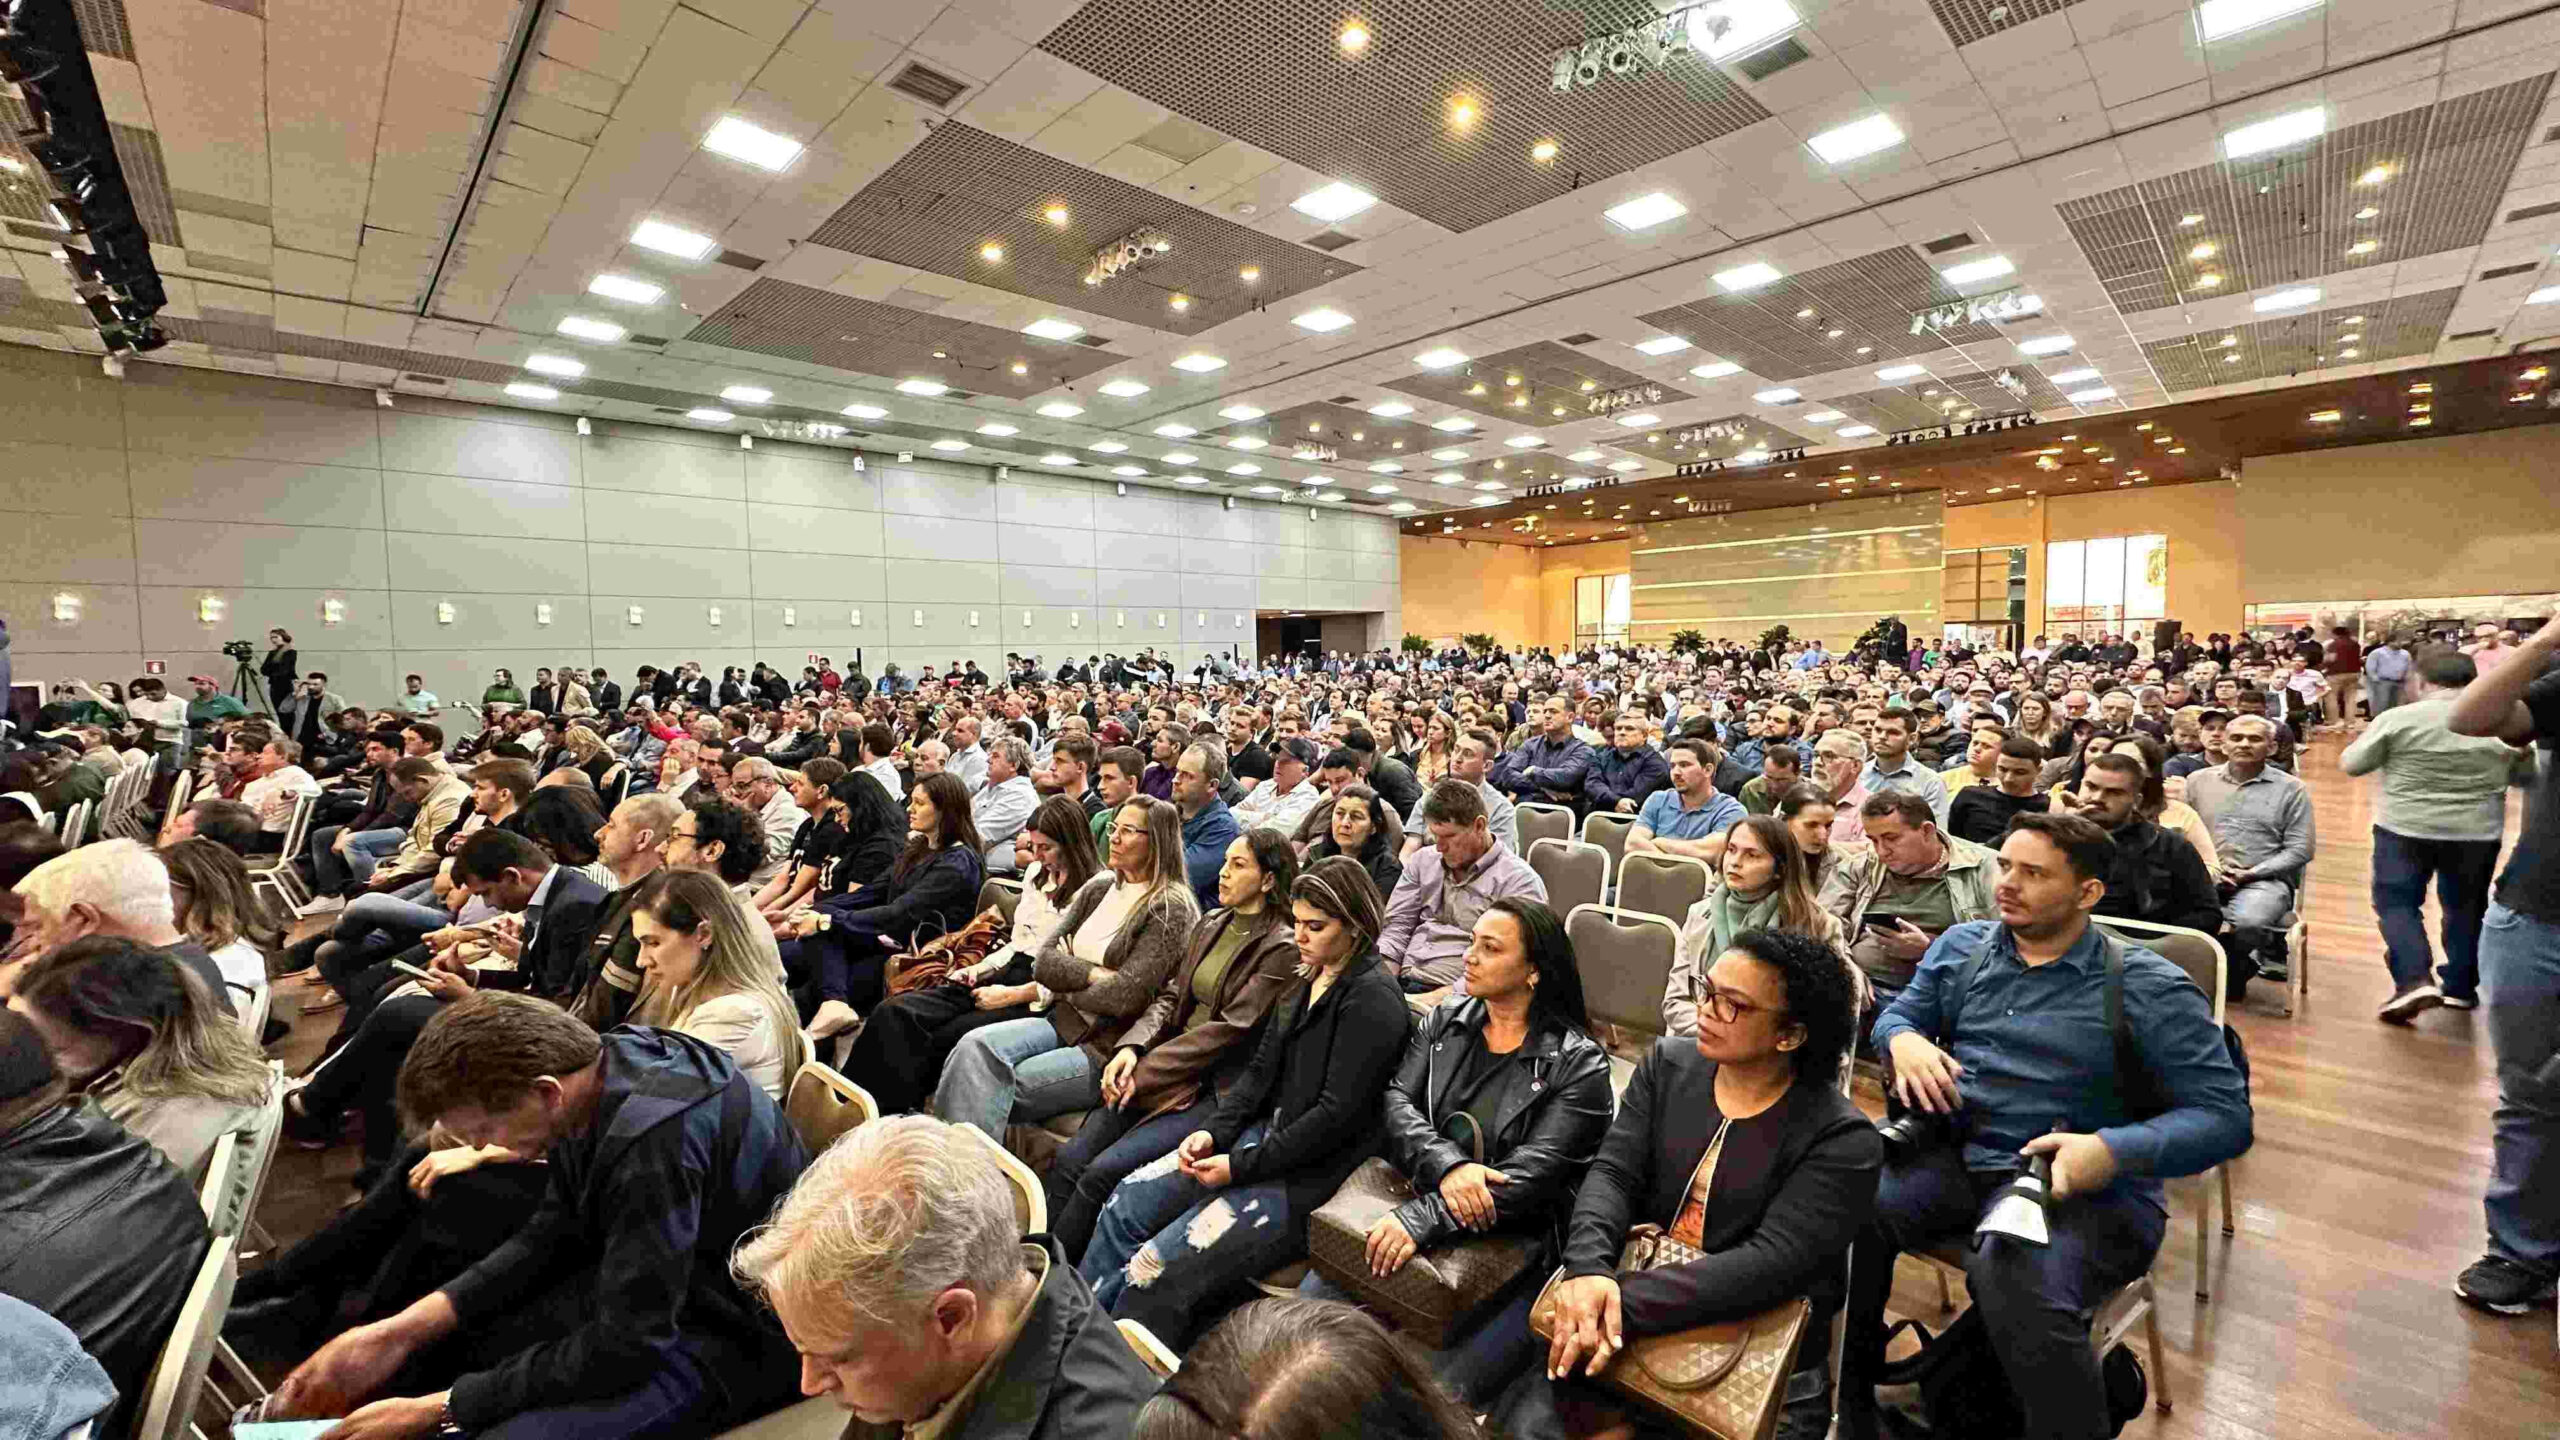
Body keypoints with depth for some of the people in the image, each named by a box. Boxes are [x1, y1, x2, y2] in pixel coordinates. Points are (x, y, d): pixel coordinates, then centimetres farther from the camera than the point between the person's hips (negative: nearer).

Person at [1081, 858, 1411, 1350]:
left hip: (1313, 1170, -9)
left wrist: (1241, 1166, -16)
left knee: (1156, 1267, -15)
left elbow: (1339, 1113, -19)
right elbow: (1261, 1070, 11)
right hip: (1264, 1134, 9)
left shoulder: (1373, 997, -16)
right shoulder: (1308, 979, 11)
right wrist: (1213, 1132, -4)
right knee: (1125, 1204, 1)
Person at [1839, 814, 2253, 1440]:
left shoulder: (2149, 990, -3)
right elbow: (1898, 1014, 19)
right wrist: (1904, 1040, -7)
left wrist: (2113, 1151, -23)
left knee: (2017, 1285, -37)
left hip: (2085, 1188, -4)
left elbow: (2225, 1114, -6)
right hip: (1955, 1155, 4)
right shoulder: (1962, 946, 10)